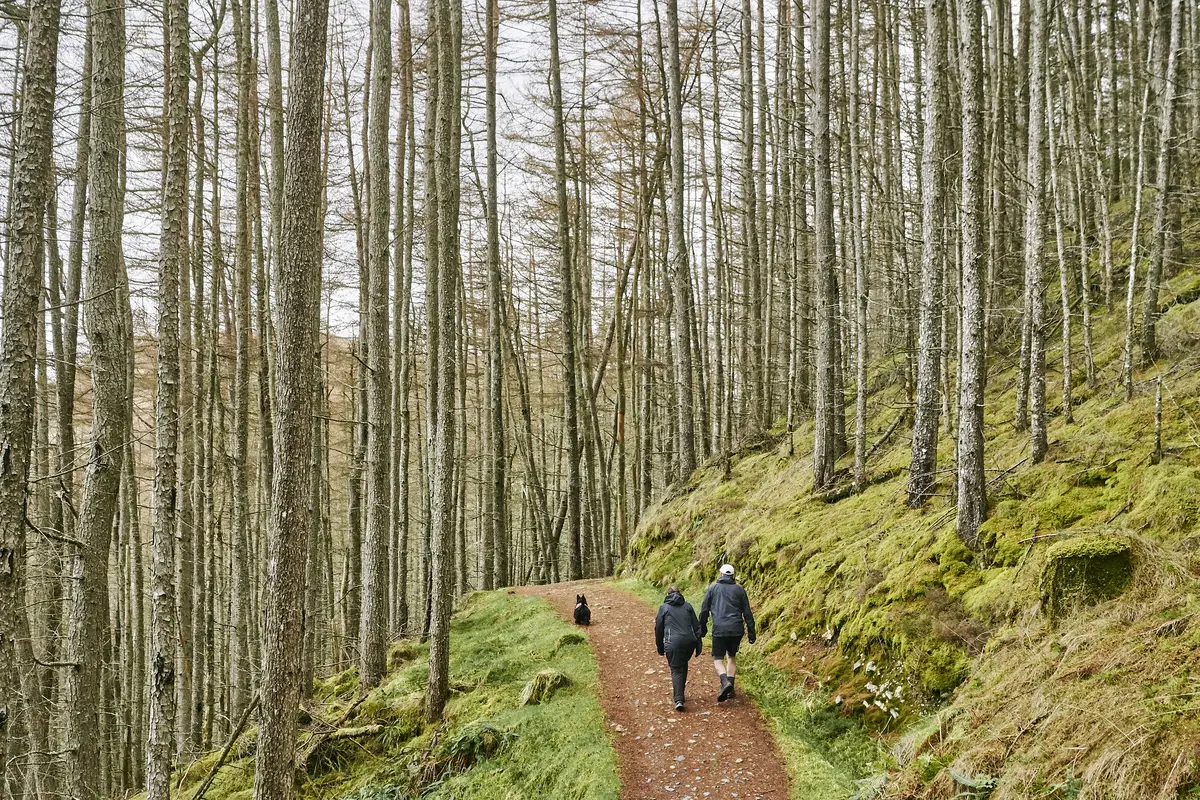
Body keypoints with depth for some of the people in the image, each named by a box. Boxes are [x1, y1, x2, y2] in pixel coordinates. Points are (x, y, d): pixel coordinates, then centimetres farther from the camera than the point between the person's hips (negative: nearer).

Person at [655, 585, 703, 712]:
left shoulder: (664, 607, 9)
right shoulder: (687, 606, 15)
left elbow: (658, 629, 9)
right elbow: (696, 626, 11)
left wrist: (660, 647, 18)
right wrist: (698, 644, 11)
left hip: (673, 643, -3)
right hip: (690, 641, 3)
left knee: (676, 670, 0)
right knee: (683, 665, 23)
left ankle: (679, 700, -15)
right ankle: (680, 693, 28)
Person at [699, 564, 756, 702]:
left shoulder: (712, 588, 7)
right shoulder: (739, 590, 9)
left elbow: (704, 610, 7)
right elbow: (747, 613, 7)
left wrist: (702, 628, 17)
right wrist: (751, 632, 9)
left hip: (719, 630, -2)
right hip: (736, 629, 2)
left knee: (718, 659, 4)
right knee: (732, 657, 20)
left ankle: (725, 682, -23)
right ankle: (730, 688, 13)